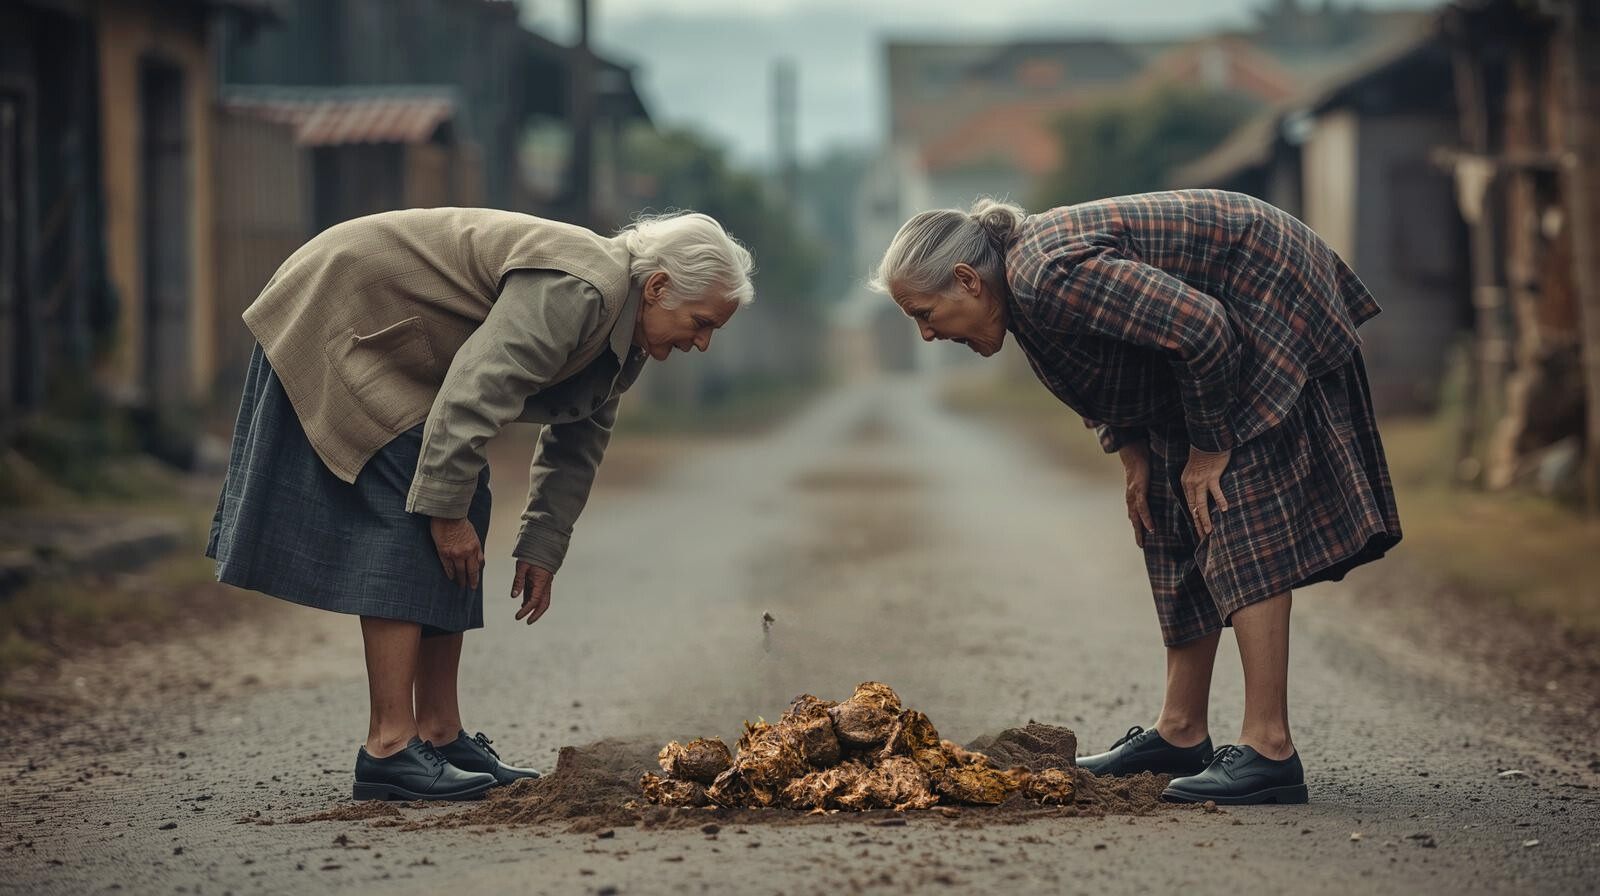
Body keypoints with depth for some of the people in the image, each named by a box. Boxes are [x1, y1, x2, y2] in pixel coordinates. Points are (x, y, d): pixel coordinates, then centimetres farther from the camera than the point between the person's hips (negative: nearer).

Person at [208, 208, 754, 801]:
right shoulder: (573, 290, -29)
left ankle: (440, 733, 9)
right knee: (410, 528, -16)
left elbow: (575, 446, 14)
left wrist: (542, 549, 13)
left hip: (403, 356, 10)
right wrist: (446, 512, -25)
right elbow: (469, 399, -32)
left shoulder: (623, 334, 3)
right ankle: (389, 747, -18)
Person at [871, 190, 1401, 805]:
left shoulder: (1052, 276, -31)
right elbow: (1097, 370, 17)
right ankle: (1180, 733, 16)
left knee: (1241, 522, -17)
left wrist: (1209, 448, -21)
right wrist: (1131, 450, 4)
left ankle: (1269, 750, -21)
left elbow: (1201, 328, -31)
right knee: (1175, 526, 11)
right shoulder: (1024, 291, 0)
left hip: (1269, 308, -10)